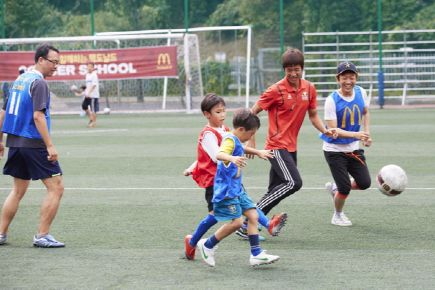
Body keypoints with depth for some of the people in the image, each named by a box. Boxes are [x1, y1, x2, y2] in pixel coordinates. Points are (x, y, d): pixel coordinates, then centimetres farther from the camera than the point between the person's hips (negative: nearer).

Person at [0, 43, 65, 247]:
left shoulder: (20, 79, 13)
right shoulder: (38, 82, -12)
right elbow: (38, 116, -21)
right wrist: (50, 146, -22)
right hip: (34, 144, -9)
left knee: (18, 190, 17)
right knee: (56, 187, -3)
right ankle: (42, 236, -4)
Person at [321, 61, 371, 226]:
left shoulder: (361, 92, -5)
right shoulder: (332, 100, -21)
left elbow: (365, 112, 16)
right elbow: (333, 129, -23)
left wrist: (366, 133, 4)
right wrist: (355, 134, -35)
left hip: (354, 148, 5)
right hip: (334, 150, -5)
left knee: (364, 183, 1)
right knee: (345, 188, -6)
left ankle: (335, 188, 29)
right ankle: (338, 215, 23)